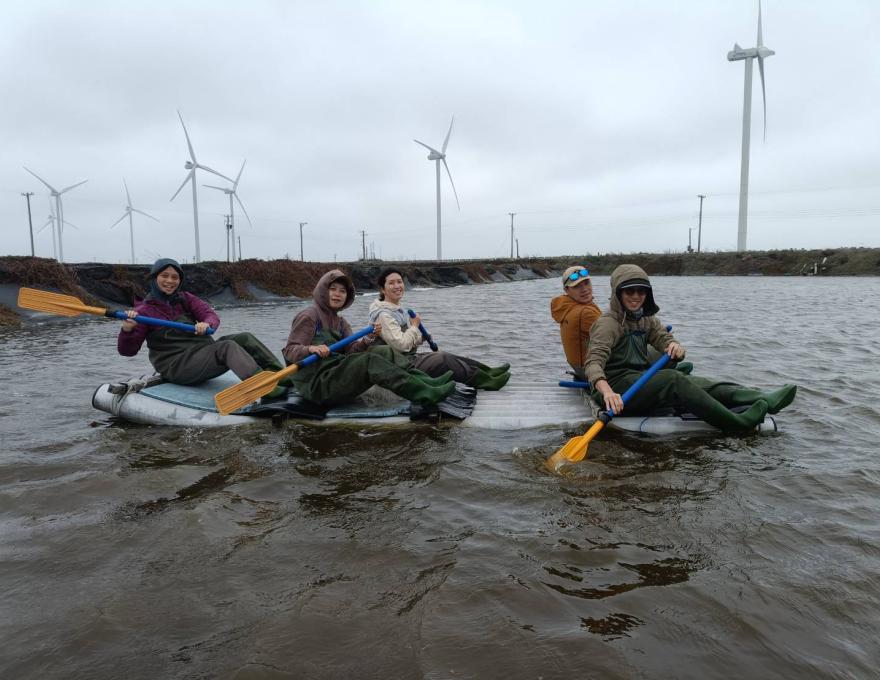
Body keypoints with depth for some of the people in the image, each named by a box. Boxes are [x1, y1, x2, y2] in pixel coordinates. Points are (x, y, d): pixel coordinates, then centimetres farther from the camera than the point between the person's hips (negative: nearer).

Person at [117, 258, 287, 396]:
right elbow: (127, 350, -5)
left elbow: (212, 315, -1)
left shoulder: (185, 299, 15)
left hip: (203, 352, 6)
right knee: (227, 346, -30)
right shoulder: (144, 310, -1)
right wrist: (127, 330, -27)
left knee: (245, 338, -12)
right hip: (177, 365, -6)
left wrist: (206, 324, -26)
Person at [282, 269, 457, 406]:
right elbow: (289, 352, -11)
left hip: (337, 374, 8)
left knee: (385, 352, -8)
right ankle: (427, 394, -39)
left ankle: (427, 382, -23)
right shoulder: (309, 316, -5)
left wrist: (368, 338, -14)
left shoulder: (340, 322, 19)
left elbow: (350, 350, 4)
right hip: (316, 385, -8)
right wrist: (311, 349, -31)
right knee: (369, 361, -28)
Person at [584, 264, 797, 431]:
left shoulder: (646, 319, 15)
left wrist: (675, 347, -20)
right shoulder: (608, 323, -12)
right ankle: (736, 422, -35)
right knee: (672, 379, -29)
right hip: (617, 386, -7)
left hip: (641, 381, 7)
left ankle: (763, 401, -27)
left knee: (696, 383, -14)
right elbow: (593, 363, -25)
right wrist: (607, 392, -44)